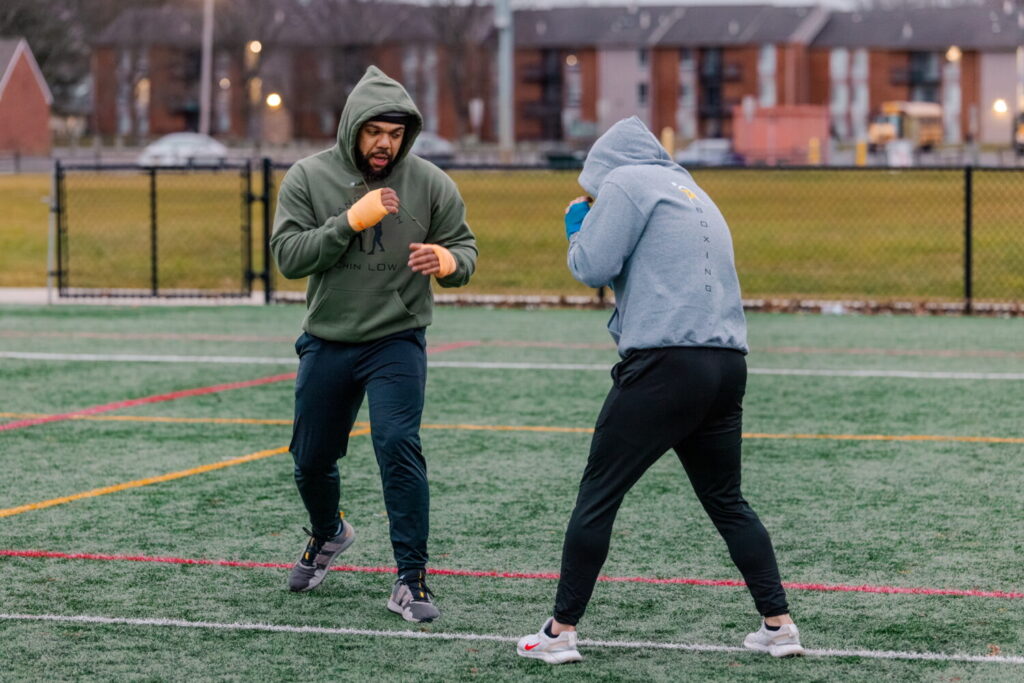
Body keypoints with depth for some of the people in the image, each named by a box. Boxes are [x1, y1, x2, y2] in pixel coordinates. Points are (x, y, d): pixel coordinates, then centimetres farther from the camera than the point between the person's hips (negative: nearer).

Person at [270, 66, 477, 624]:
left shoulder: (429, 183, -6)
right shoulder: (308, 177, -6)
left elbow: (465, 249, 0)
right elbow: (288, 254, -13)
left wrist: (447, 260, -24)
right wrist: (351, 221, -25)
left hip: (397, 342, -2)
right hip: (327, 343, 2)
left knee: (398, 446, -20)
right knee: (312, 459, 14)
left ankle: (411, 582, -14)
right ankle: (328, 536, 47)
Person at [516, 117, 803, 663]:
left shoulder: (624, 183, 1)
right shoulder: (693, 193, 26)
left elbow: (593, 267, -6)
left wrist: (577, 226, 13)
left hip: (666, 365, -7)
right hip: (727, 365, 7)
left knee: (597, 495, 0)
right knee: (726, 501, 17)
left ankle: (561, 631, 2)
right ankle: (778, 624, 11)